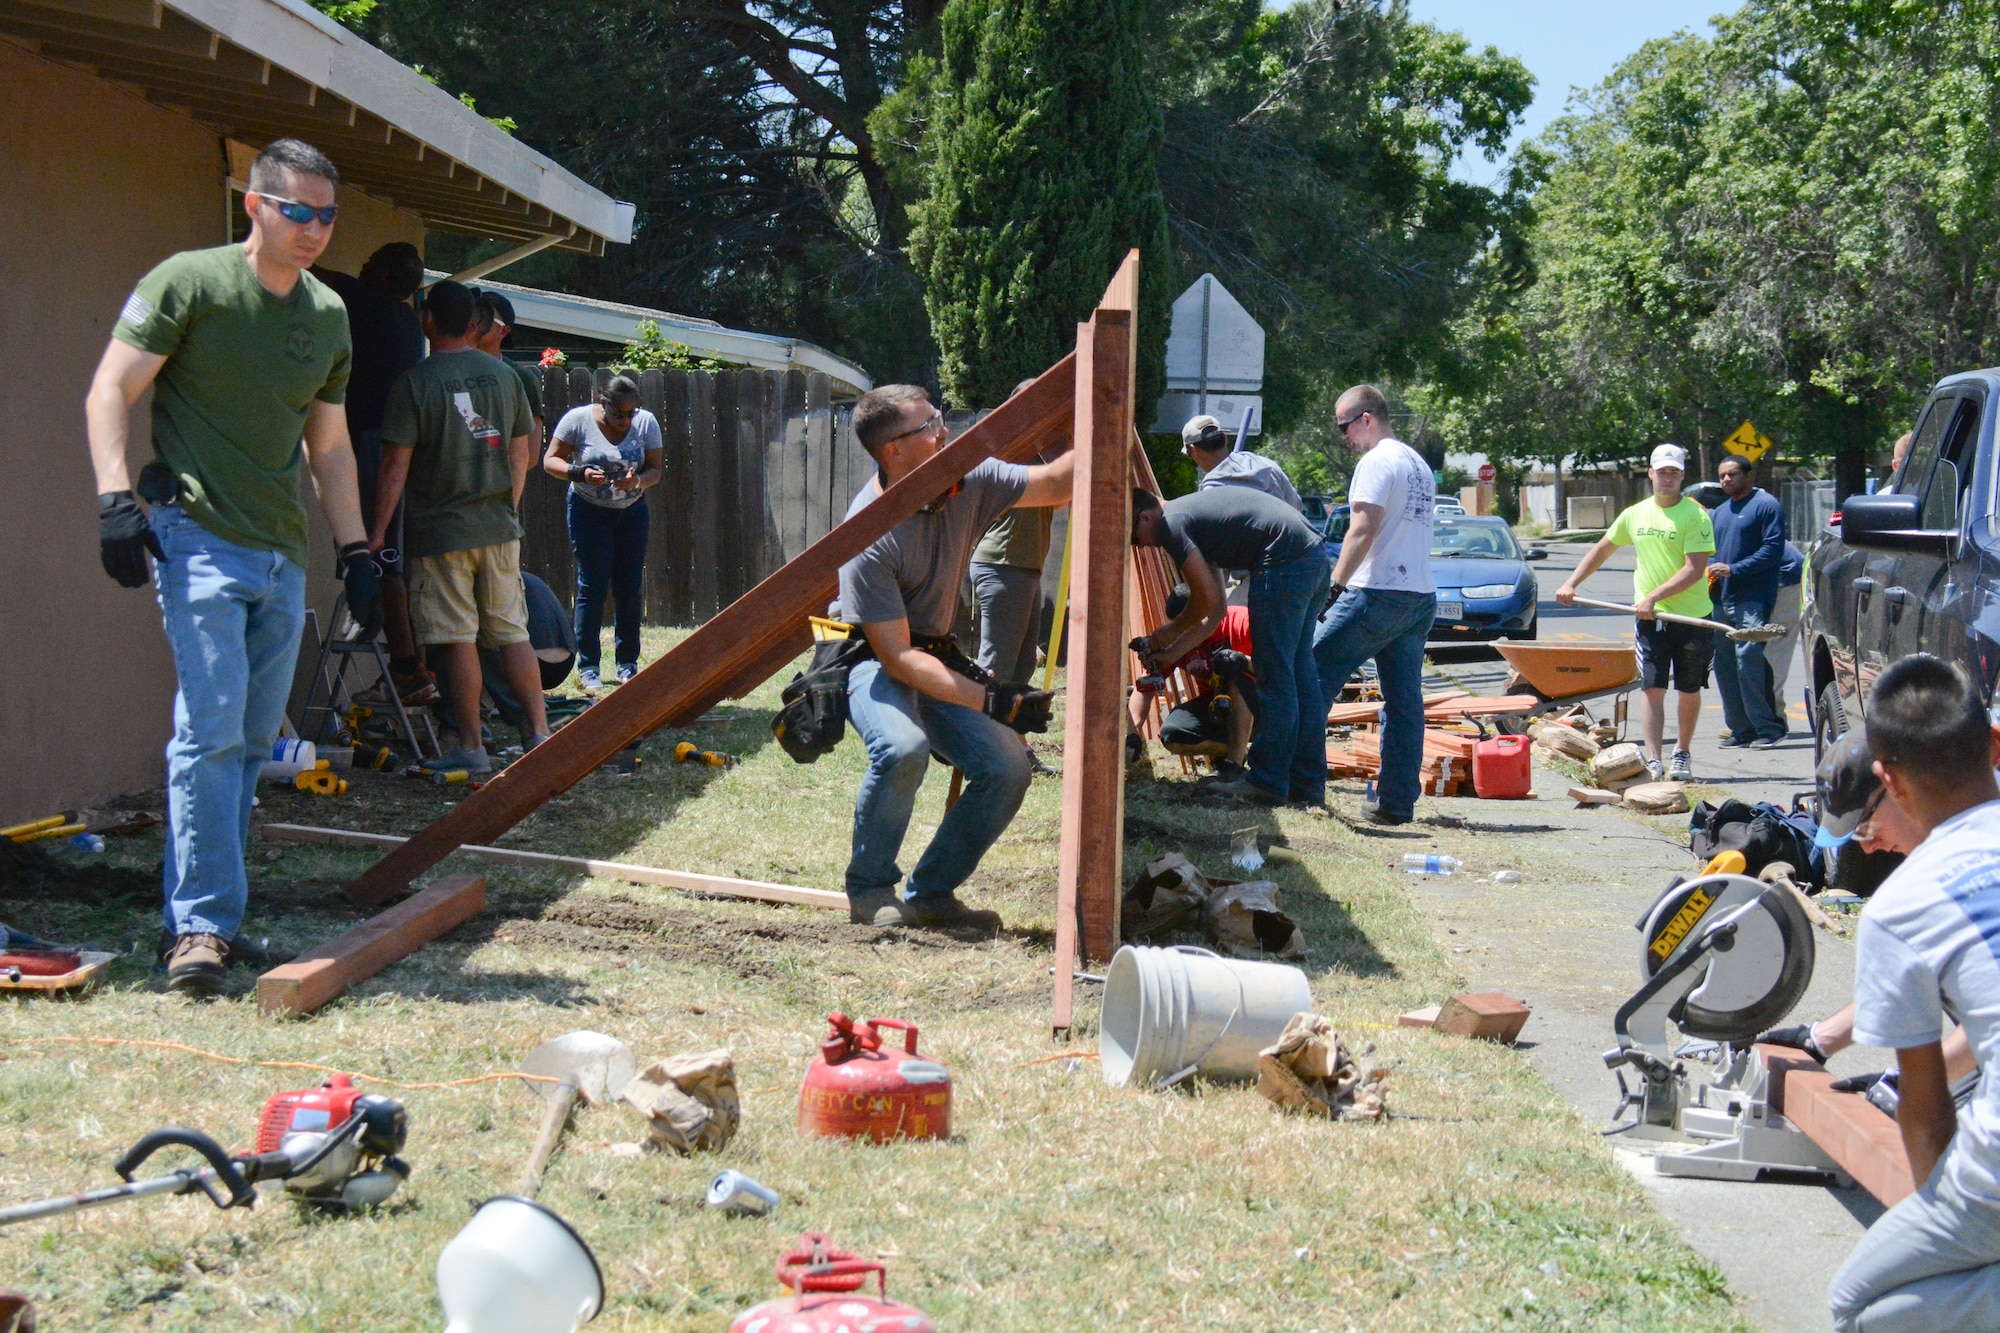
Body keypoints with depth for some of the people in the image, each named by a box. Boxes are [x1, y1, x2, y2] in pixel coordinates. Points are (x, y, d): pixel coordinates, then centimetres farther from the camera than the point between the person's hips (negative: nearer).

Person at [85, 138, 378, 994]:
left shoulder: (329, 315, 16)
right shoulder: (190, 282, -3)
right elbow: (110, 390, -5)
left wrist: (357, 553, 19)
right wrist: (116, 498, -18)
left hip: (283, 555, 7)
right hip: (198, 538, -7)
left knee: (253, 743, 7)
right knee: (212, 731, -14)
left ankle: (200, 905, 18)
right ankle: (201, 923, -11)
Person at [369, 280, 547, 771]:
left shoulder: (416, 382, -9)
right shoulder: (504, 375, 7)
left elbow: (397, 464, -11)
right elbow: (523, 453, 13)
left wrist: (378, 532, -6)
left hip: (442, 529, -5)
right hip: (500, 528, 5)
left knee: (458, 639, -1)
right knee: (512, 633, 11)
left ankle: (471, 748, 2)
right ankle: (539, 732, 10)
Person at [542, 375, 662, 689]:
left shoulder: (646, 422, -6)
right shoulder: (578, 419, -13)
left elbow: (655, 470, -4)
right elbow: (550, 460, -10)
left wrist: (638, 481, -27)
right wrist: (580, 473, -29)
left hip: (632, 513, 3)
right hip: (589, 512, -3)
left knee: (630, 589, 1)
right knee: (592, 587, -8)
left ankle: (628, 664, 10)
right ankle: (587, 666, -4)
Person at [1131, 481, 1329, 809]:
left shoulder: (1171, 523, -3)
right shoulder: (1192, 512, 26)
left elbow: (1207, 599, -5)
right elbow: (1217, 608, 26)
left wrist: (1171, 631, 13)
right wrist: (1172, 653, 25)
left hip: (1284, 561, -10)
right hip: (1316, 557, 10)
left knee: (1274, 677, -2)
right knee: (1300, 674, 14)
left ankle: (1268, 782, 4)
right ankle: (1308, 785, 18)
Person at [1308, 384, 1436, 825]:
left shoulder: (1377, 462, -7)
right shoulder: (1421, 466, 20)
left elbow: (1362, 532, -17)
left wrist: (1335, 585, -17)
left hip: (1377, 594, -9)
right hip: (1421, 597, 9)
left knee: (1312, 679, -3)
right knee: (1405, 701, 6)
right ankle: (1398, 802, 6)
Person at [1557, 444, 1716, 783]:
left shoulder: (1696, 516, -8)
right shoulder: (1635, 515, 8)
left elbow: (1695, 569, -17)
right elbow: (1602, 550, 21)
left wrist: (1654, 596, -23)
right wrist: (1571, 583, 13)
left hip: (1693, 617, -3)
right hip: (1650, 618, 3)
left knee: (1689, 690, 10)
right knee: (1653, 689, -7)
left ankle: (1682, 754, 27)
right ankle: (1653, 761, -11)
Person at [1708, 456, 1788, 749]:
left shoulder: (1765, 505, -3)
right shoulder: (1719, 512, 22)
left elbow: (1773, 549, -12)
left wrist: (1734, 569, -17)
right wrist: (1710, 571, 6)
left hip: (1753, 600, -8)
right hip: (1722, 600, 8)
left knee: (1748, 660, -15)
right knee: (1723, 665, 7)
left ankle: (1769, 727, -9)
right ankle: (1741, 729, 14)